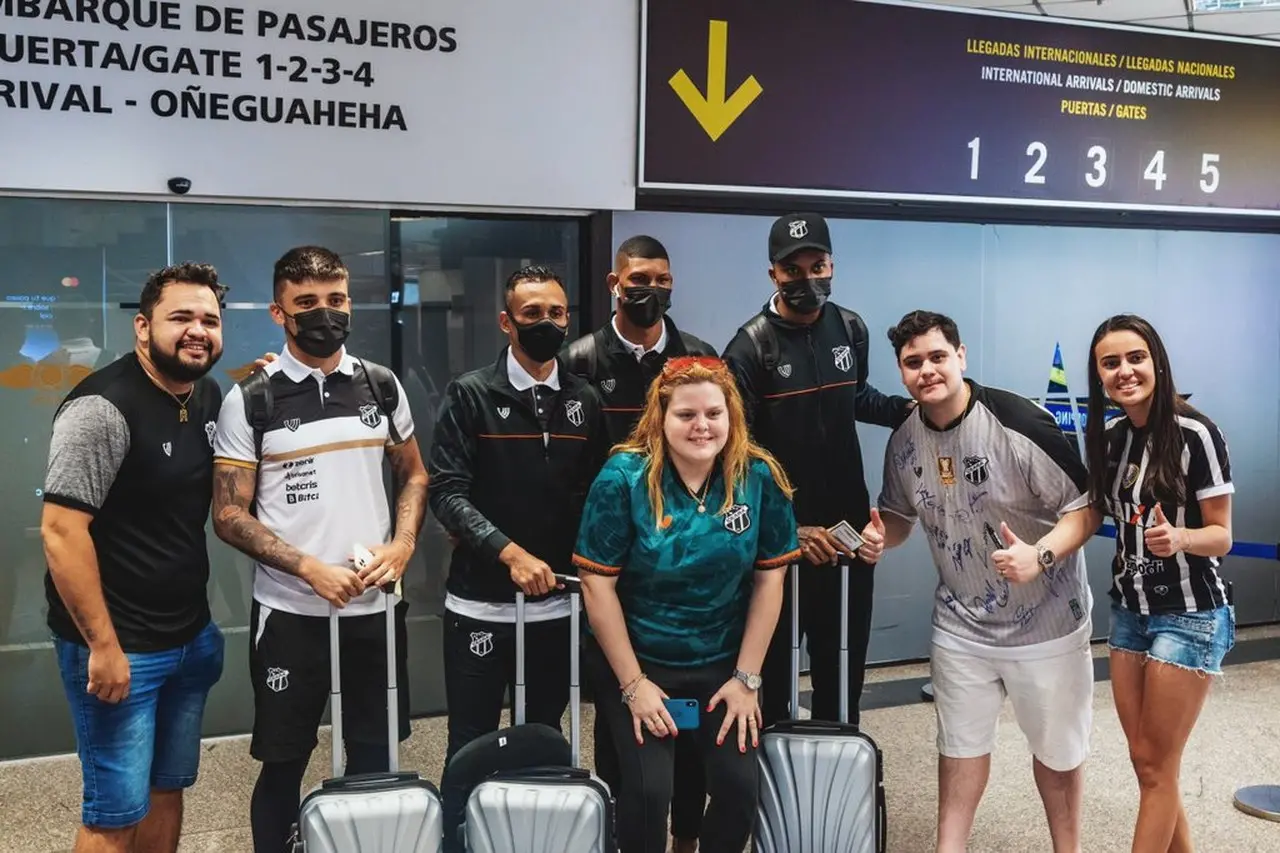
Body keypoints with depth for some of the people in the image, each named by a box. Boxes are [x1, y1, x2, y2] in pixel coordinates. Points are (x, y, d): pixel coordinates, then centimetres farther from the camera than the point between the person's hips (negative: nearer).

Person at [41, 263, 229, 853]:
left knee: (167, 788, 19)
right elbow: (60, 531, -20)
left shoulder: (210, 396, 6)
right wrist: (103, 645, -19)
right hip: (119, 646, -7)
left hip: (190, 637, 8)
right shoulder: (104, 407, -18)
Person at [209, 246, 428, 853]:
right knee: (284, 763, 11)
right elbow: (229, 516, -6)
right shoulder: (250, 401, -6)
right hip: (291, 612, -3)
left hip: (376, 607, 3)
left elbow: (413, 475, 13)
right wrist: (311, 568, -17)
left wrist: (401, 546, -5)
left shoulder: (381, 386, 4)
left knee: (374, 757, 14)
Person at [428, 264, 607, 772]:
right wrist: (510, 551, -23)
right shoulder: (470, 395, -5)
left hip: (557, 605, 4)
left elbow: (592, 495, 11)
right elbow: (447, 492, -13)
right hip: (481, 605, -3)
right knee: (472, 748, 8)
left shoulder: (583, 402, 7)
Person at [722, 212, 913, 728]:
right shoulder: (751, 348, -13)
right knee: (776, 655, 11)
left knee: (845, 655, 16)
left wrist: (908, 410, 5)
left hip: (847, 520, 5)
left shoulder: (850, 329, 3)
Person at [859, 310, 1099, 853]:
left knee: (1057, 748, 16)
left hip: (1046, 622, -4)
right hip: (961, 624, 4)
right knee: (961, 744, 17)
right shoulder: (904, 441, -5)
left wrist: (1041, 555, -33)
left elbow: (1085, 508, -17)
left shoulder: (1020, 423, -23)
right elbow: (900, 513, 11)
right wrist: (880, 536, -11)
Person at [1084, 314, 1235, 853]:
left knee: (1157, 766, 3)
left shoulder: (1196, 434, -17)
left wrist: (1178, 537, -33)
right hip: (1128, 611, 6)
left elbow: (1220, 536, -13)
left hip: (1190, 615, -6)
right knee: (1145, 760, 13)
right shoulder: (1107, 438, 2)